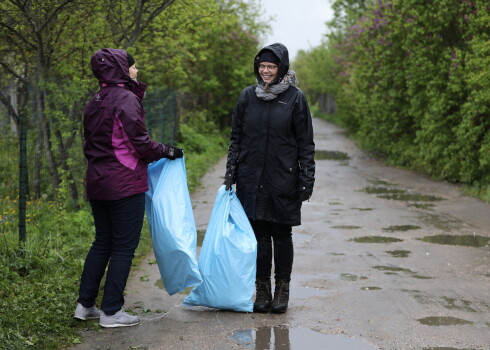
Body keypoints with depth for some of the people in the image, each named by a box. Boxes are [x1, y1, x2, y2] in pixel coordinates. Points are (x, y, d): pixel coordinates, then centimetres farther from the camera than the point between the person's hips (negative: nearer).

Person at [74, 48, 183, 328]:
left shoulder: (95, 103, 12)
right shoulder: (127, 99, -14)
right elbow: (140, 143, -16)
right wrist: (168, 152, -2)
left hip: (97, 183, 8)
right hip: (125, 185, -8)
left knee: (102, 242, 18)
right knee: (124, 247, 0)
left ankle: (85, 305, 21)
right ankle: (111, 312, 5)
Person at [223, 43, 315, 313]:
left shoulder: (295, 98, -1)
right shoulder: (248, 96, 6)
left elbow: (306, 143, 0)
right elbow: (236, 137, 11)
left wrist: (307, 179, -5)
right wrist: (230, 172, 4)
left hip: (283, 179, -2)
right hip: (252, 179, 2)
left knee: (282, 234, 4)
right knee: (258, 233, 4)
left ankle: (282, 290, 15)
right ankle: (262, 289, 13)